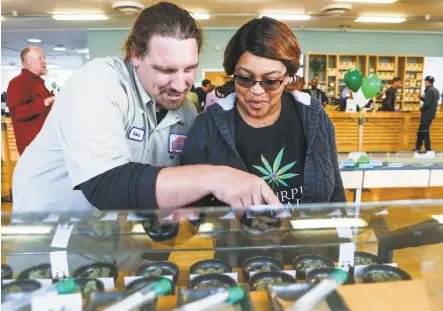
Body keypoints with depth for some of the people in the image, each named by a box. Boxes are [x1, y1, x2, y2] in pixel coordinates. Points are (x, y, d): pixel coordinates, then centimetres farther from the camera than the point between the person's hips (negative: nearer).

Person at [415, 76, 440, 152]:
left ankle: (428, 150, -2)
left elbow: (427, 103, -22)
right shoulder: (436, 90, 14)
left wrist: (421, 109, -5)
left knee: (424, 133, -4)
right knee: (420, 132, 14)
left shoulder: (429, 90, -17)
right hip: (430, 114, 10)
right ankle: (417, 149, 20)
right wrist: (422, 98, 13)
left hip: (427, 114, -10)